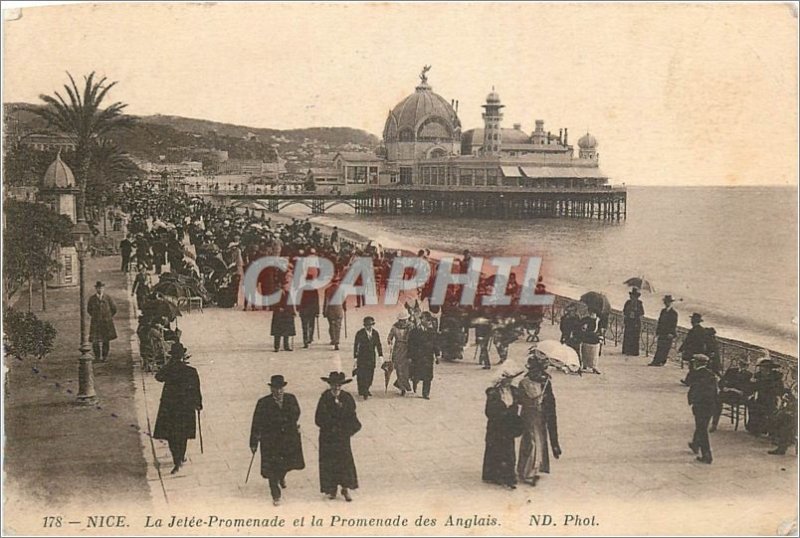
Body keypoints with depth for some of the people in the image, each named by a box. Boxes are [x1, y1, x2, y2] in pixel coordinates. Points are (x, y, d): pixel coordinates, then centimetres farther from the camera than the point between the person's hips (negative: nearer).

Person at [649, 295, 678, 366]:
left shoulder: (674, 313, -3)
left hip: (668, 334, -5)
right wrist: (657, 332, 12)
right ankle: (655, 361, 4)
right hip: (661, 333, 5)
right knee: (659, 348, 3)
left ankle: (661, 362, -7)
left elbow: (674, 325, -8)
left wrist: (672, 334, -18)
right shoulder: (663, 311, 16)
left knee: (665, 349, -7)